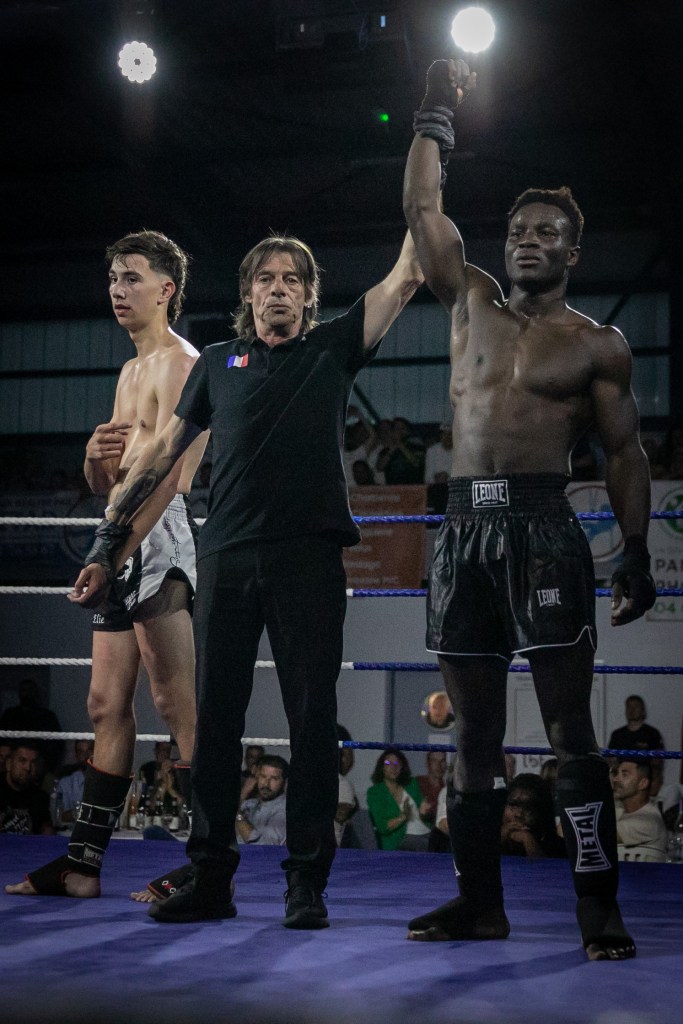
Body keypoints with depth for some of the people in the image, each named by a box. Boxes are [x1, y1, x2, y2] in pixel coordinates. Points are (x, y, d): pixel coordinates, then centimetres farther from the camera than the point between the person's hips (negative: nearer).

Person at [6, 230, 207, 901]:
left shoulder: (179, 362, -5)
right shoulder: (130, 372, 24)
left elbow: (173, 473, -18)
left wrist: (116, 551, -25)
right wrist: (97, 455, 2)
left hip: (159, 537, -10)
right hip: (123, 544, 10)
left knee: (178, 706, -10)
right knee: (107, 706, 8)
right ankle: (83, 863, 12)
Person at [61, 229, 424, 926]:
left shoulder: (332, 350, 11)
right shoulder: (218, 365, 15)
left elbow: (405, 279, 4)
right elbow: (163, 452, 17)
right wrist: (108, 540, 14)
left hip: (309, 558, -2)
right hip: (226, 557, 2)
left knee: (312, 720, -1)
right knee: (214, 717, 3)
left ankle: (306, 883, 6)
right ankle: (209, 880, 11)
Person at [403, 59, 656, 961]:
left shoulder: (597, 345, 5)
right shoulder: (471, 304, 16)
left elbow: (626, 453, 3)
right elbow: (422, 209, 15)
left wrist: (637, 553, -5)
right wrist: (436, 113, 14)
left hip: (543, 528, -4)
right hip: (465, 527, 5)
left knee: (569, 731, -7)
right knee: (475, 734, 7)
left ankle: (599, 905, -5)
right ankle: (480, 903, 13)